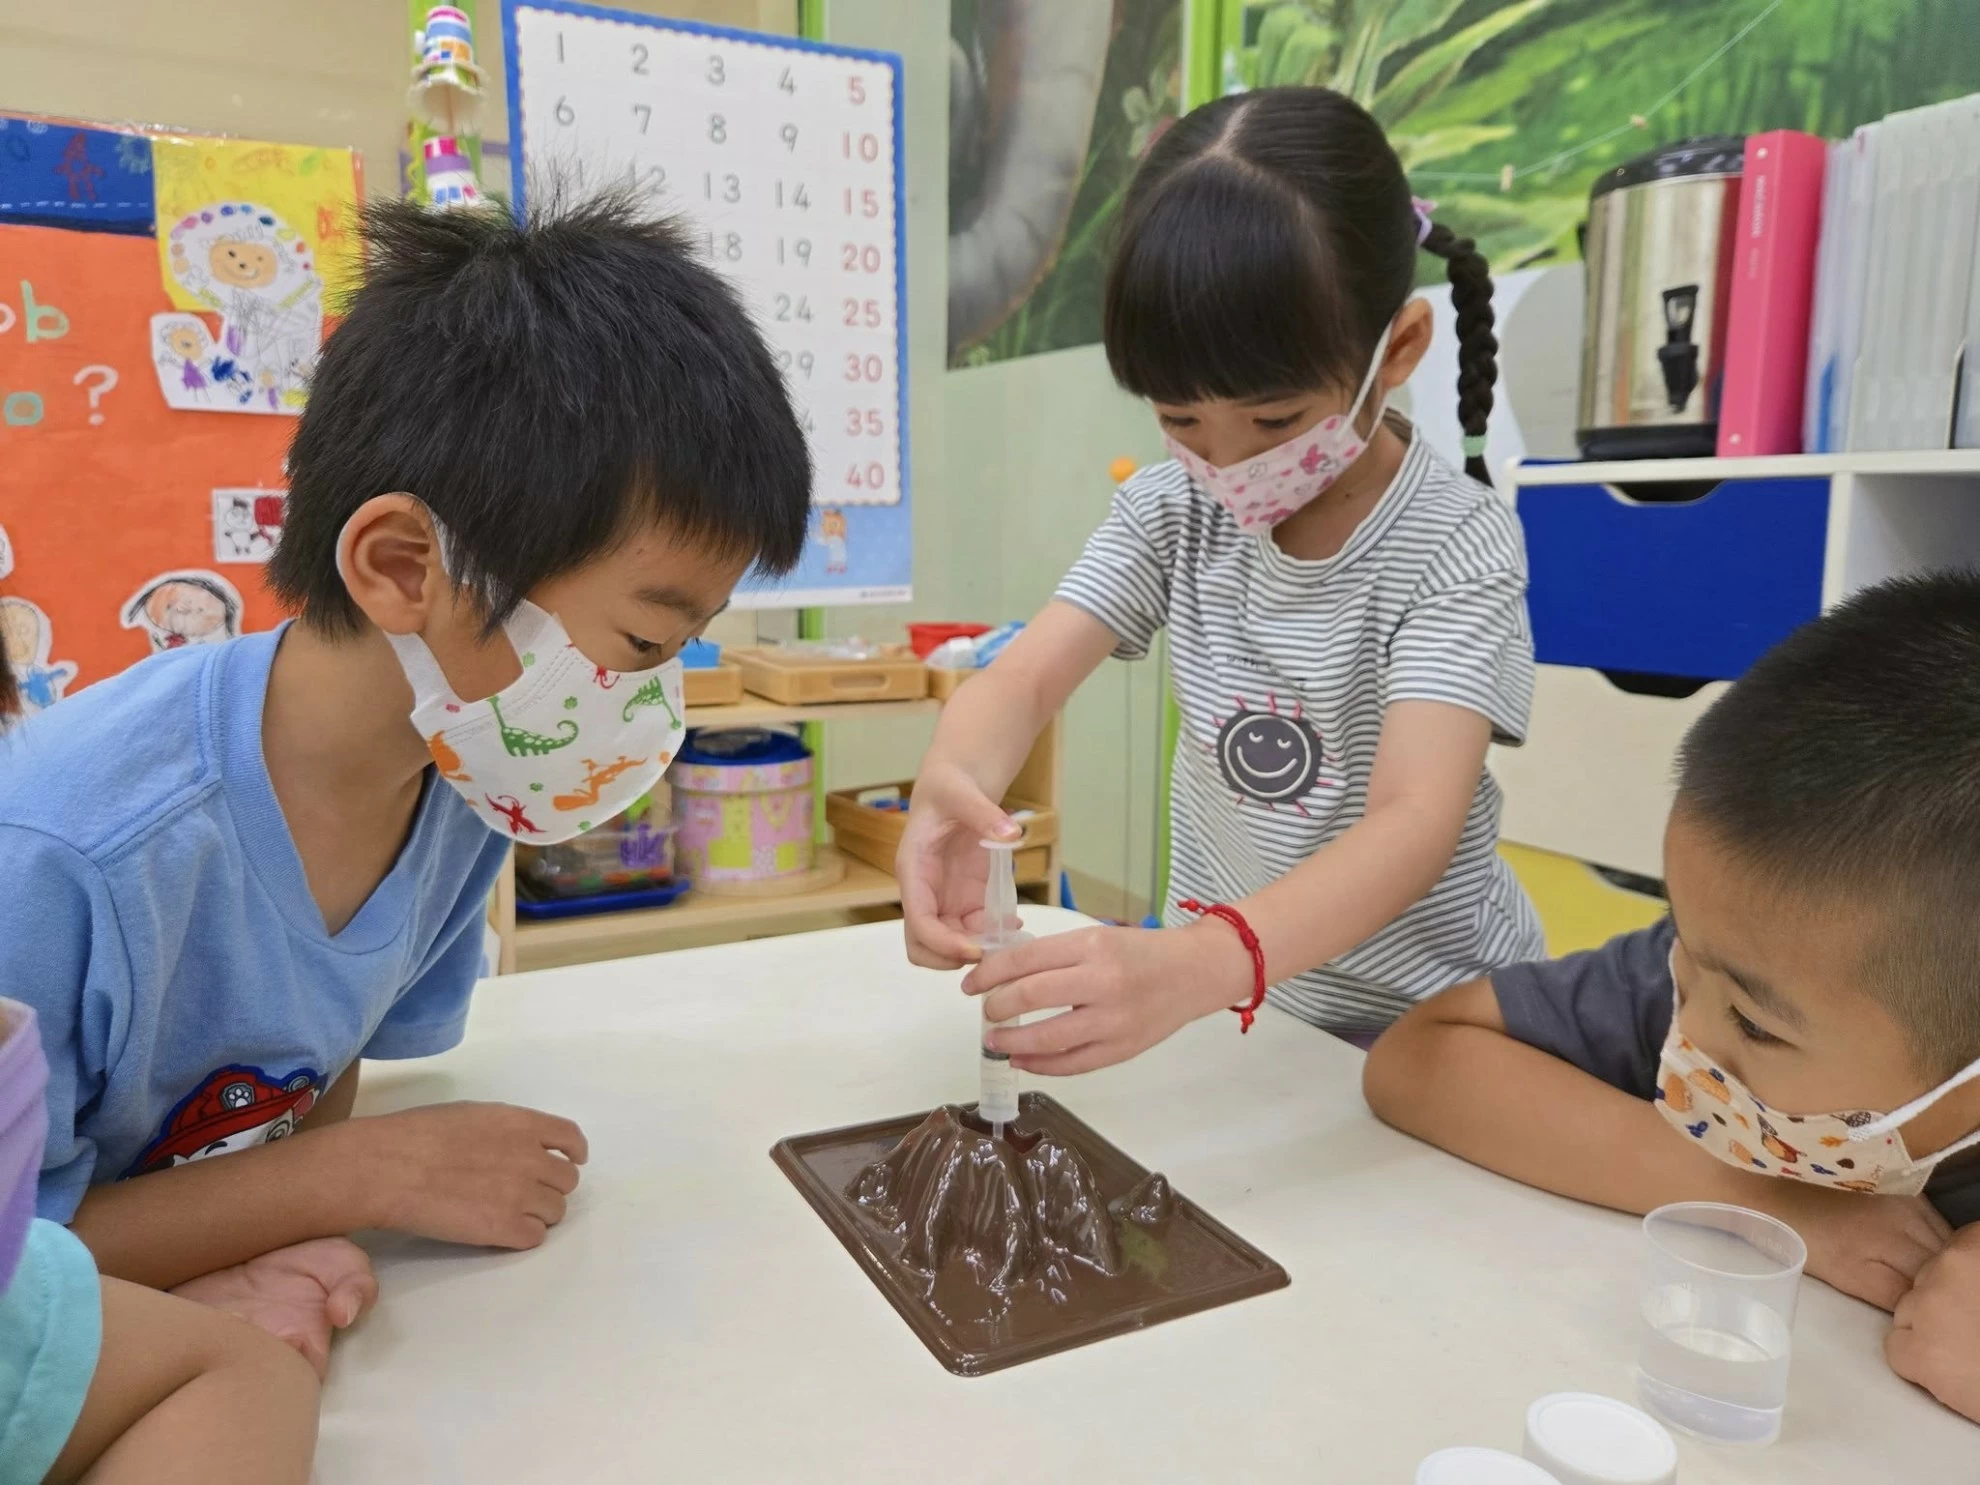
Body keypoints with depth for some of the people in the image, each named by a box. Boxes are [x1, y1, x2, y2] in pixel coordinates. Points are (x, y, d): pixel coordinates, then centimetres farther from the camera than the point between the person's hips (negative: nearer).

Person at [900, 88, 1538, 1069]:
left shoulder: (1456, 545, -16)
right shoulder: (1175, 507, -2)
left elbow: (1415, 823, -27)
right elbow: (1028, 675, -12)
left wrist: (1197, 963, -44)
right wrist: (950, 786, -34)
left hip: (1424, 1027, -3)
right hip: (1220, 998, 3)